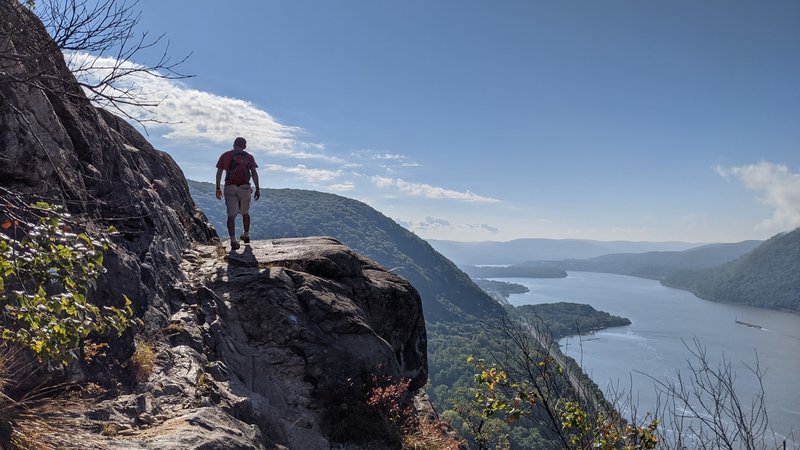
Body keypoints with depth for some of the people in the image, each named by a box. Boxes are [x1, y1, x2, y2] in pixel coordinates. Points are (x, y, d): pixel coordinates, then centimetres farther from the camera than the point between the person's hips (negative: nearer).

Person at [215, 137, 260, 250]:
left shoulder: (225, 155, 11)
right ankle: (246, 235, 33)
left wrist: (218, 188, 10)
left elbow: (219, 172, 6)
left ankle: (233, 241, -9)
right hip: (245, 187, 1)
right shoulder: (249, 157, 9)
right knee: (245, 213, 20)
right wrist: (257, 189, 0)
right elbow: (254, 173, -1)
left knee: (231, 215, 0)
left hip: (230, 188, -1)